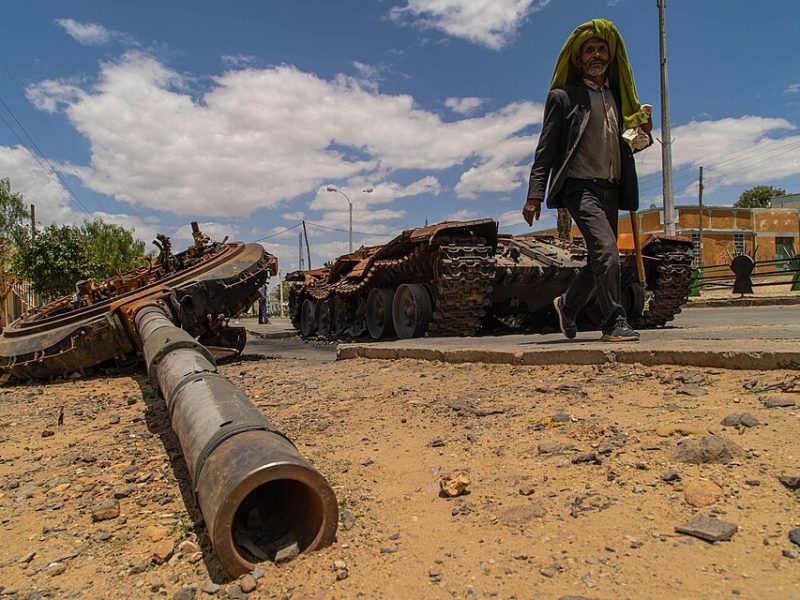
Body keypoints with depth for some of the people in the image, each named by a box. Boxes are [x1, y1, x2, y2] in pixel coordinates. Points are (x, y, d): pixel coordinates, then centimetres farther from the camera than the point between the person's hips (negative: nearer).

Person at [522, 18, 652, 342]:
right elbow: (545, 149, -4)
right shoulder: (564, 97, 2)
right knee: (606, 251, -21)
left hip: (610, 189, 7)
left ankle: (567, 304, 31)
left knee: (600, 259, 10)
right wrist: (534, 195, -13)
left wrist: (644, 133, 2)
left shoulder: (618, 96, 20)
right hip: (580, 187, -7)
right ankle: (614, 323, -11)